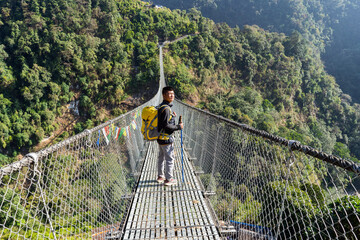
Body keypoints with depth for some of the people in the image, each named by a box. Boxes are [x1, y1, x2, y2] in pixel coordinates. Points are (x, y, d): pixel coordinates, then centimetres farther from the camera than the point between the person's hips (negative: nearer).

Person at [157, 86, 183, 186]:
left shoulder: (161, 107, 9)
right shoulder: (166, 108, -22)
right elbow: (166, 125, -25)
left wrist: (171, 115, 10)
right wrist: (178, 127, -15)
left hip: (160, 137, 10)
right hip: (166, 138, -10)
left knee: (161, 157, 20)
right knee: (170, 158, 2)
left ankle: (160, 176, 34)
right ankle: (168, 179, 12)